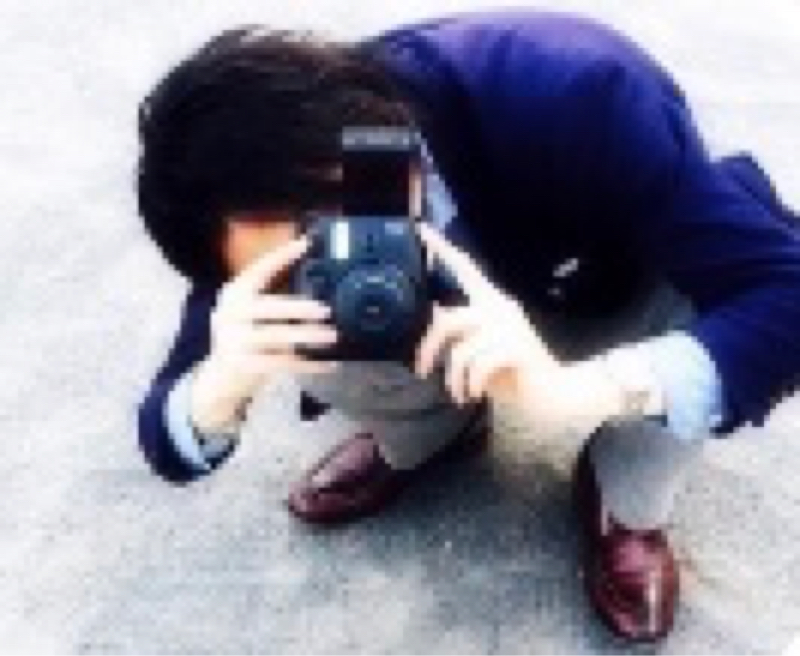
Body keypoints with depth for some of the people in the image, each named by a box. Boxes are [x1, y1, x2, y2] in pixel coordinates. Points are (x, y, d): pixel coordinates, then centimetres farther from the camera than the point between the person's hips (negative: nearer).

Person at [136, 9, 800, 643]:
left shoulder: (573, 94, -39)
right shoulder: (282, 210, -26)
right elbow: (169, 446, -21)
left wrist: (571, 391, -55)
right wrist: (221, 383, -45)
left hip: (624, 307, -2)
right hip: (489, 293, 3)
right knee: (307, 339, -26)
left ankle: (627, 504, -3)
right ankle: (428, 435, 9)